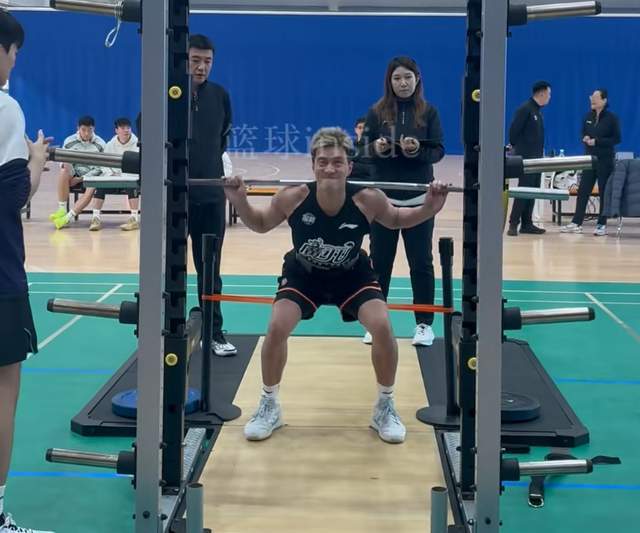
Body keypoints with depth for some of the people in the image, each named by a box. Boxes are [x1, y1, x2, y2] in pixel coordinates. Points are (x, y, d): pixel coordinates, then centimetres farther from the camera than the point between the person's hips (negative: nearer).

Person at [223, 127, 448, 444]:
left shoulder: (368, 200, -29)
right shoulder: (292, 198, -29)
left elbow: (396, 220, -6)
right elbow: (261, 224, -8)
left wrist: (428, 209, -23)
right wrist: (239, 202, -27)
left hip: (353, 276, 0)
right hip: (302, 274, 0)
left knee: (382, 327, -18)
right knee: (276, 328, -19)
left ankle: (385, 408, 6)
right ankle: (269, 406, 6)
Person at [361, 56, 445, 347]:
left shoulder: (428, 111, 0)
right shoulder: (377, 112, 1)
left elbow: (438, 151, -3)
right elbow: (365, 150, 2)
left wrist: (418, 151, -22)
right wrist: (376, 149, -20)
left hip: (419, 198, -1)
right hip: (383, 197, 1)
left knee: (421, 262, 4)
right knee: (379, 261, 7)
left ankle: (424, 323, 13)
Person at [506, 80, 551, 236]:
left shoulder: (537, 110, 15)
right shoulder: (525, 109, -13)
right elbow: (514, 130, -16)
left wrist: (540, 150, 11)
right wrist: (515, 147, -6)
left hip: (536, 158, 9)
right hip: (525, 158, -9)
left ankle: (527, 224, 13)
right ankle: (513, 224, -7)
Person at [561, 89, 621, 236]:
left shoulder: (611, 117, -8)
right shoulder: (588, 116, 6)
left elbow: (617, 139, -10)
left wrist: (597, 141, -19)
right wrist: (585, 138, -7)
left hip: (605, 160, -5)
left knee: (604, 192, 2)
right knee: (582, 191, 2)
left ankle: (602, 225, 8)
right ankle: (576, 223, 6)